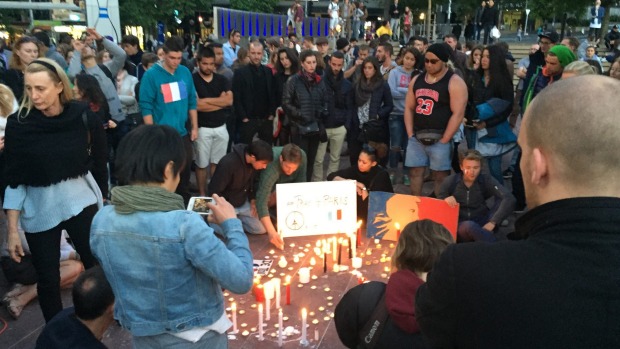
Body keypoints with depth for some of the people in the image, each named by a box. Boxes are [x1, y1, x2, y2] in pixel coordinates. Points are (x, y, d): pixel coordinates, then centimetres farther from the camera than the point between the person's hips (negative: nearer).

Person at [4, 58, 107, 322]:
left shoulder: (83, 116, -11)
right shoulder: (18, 124, -11)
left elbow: (101, 158, 2)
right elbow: (14, 180, -8)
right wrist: (12, 230, -8)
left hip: (80, 200, 0)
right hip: (39, 209, 0)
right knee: (48, 279, 9)